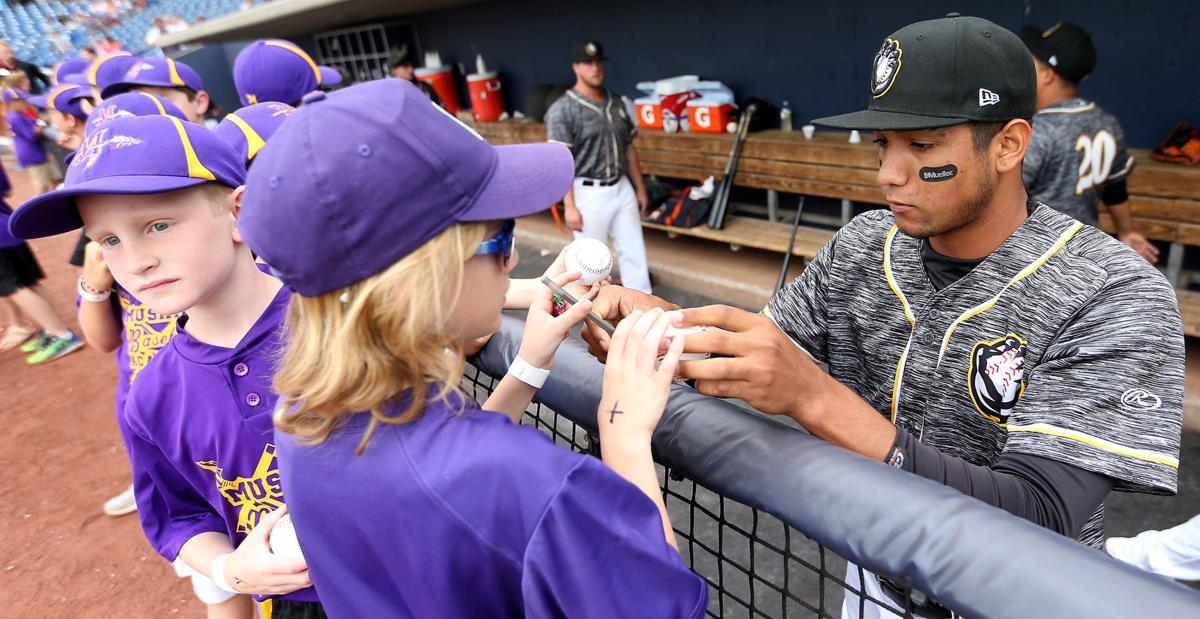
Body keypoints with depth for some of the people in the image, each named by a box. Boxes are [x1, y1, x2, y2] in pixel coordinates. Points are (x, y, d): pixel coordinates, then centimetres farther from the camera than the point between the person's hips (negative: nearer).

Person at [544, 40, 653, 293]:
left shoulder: (616, 103, 10)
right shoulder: (562, 109, -10)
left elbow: (629, 149, 16)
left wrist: (640, 189, 15)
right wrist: (569, 205, -20)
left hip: (622, 189, 6)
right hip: (588, 194, -6)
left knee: (634, 252, 10)